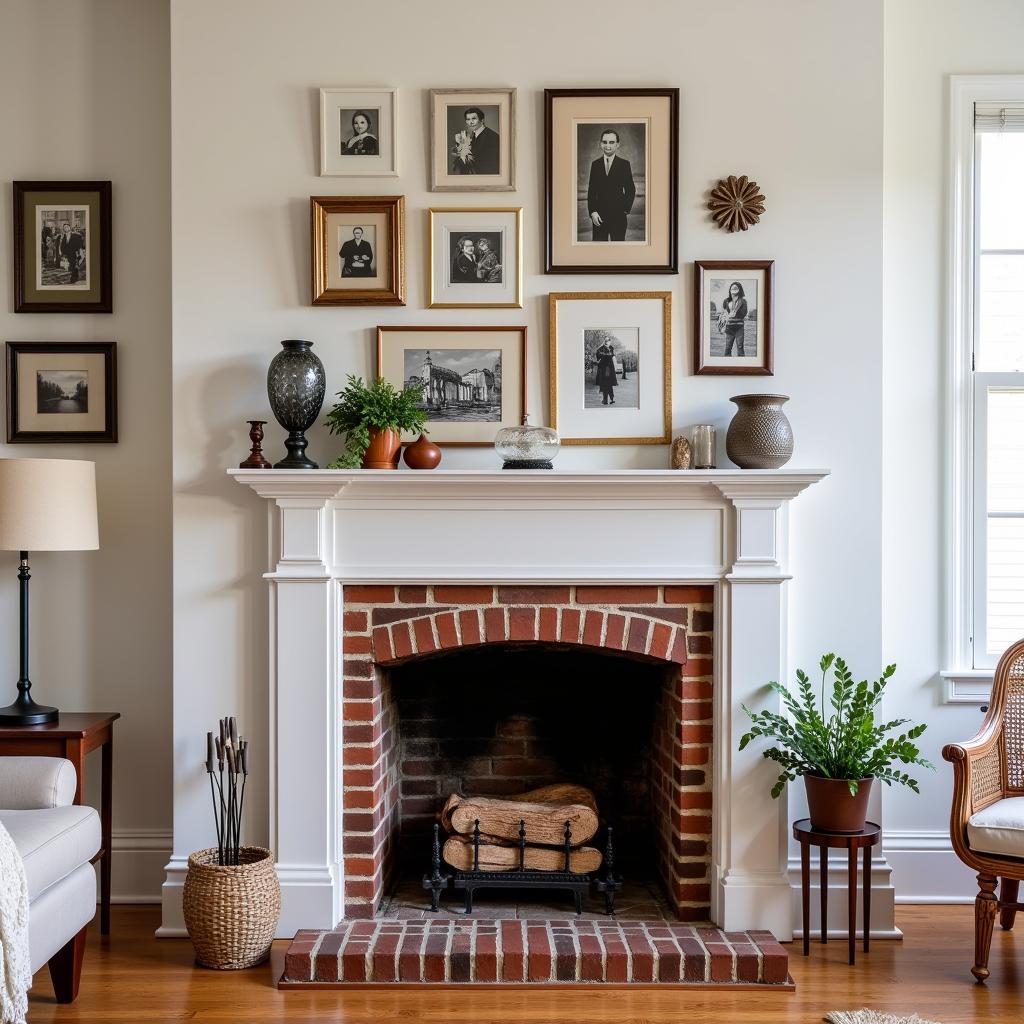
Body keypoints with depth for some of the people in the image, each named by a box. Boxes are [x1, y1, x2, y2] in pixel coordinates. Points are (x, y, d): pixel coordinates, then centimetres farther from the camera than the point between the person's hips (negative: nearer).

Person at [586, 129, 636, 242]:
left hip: (618, 215, -1)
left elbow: (631, 190, 6)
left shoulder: (624, 164, 3)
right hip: (599, 216, 2)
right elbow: (591, 191, 7)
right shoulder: (595, 164, 8)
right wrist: (592, 212, -5)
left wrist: (626, 209, -5)